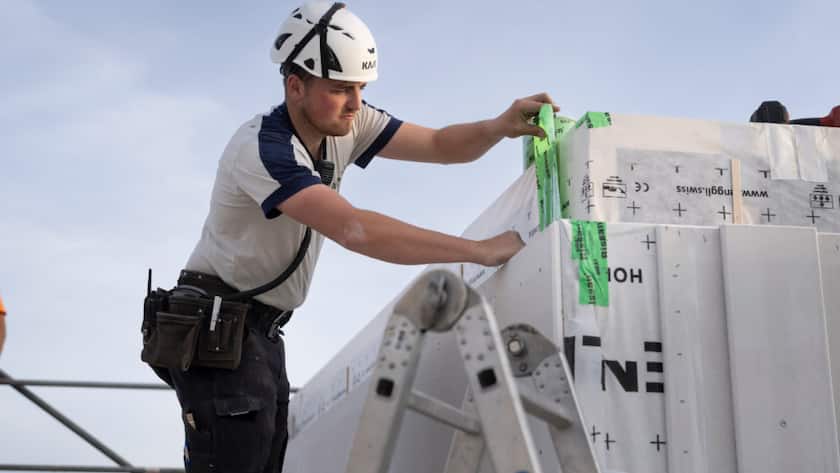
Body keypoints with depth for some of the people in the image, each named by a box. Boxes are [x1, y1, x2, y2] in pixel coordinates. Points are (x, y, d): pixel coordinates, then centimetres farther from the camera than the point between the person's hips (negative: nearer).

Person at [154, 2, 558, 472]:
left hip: (263, 329, 9)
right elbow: (354, 230, -37)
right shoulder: (260, 147, -27)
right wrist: (481, 250, -36)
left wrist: (500, 127, -21)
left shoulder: (346, 124, -2)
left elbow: (439, 145, 1)